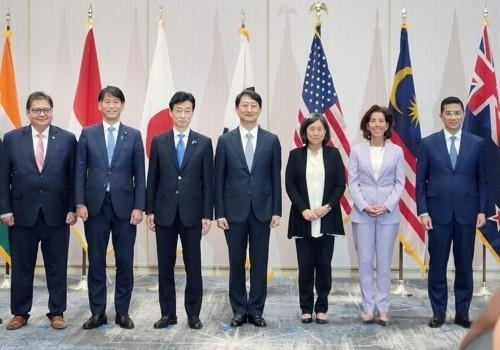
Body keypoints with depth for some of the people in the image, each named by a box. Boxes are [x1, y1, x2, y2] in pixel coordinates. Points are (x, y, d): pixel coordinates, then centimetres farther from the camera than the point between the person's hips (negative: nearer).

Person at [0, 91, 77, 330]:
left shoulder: (67, 139, 1)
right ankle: (20, 313, 23)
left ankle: (57, 313, 19)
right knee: (21, 267, 10)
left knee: (57, 267, 7)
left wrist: (72, 209, -4)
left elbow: (73, 177, 1)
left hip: (57, 215, 0)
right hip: (23, 214, 1)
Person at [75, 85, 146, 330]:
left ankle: (122, 312, 16)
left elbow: (139, 174, 2)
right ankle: (97, 312, 15)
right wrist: (80, 203, -5)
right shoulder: (88, 134, 5)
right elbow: (80, 171, 4)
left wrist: (139, 207, -5)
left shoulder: (133, 135, 4)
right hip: (95, 205, 0)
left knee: (125, 262, 5)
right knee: (96, 262, 6)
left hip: (124, 206, 0)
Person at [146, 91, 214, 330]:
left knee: (193, 267, 4)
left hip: (192, 213, -1)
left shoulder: (204, 143, 2)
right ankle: (168, 313, 17)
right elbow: (152, 179, 6)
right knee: (165, 267, 7)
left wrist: (207, 214, -4)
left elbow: (208, 181, 1)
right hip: (165, 212, 1)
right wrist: (149, 210, 1)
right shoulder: (159, 141, 5)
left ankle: (193, 314, 15)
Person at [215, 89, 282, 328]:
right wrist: (219, 213, -4)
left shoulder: (271, 140, 3)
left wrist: (276, 211, -2)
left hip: (262, 210, 1)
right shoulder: (225, 140, 1)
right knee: (236, 263, 7)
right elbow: (219, 180, 1)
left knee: (259, 263, 6)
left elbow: (276, 179, 4)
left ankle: (256, 310, 17)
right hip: (234, 211, 0)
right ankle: (239, 310, 18)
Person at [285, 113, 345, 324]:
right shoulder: (295, 155, 4)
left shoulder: (333, 154, 5)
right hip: (303, 219, 0)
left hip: (327, 219, 0)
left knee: (324, 265, 4)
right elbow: (289, 185, 0)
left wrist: (328, 206, -11)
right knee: (305, 265, 3)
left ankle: (322, 308, 14)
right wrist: (303, 209, -11)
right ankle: (306, 308, 13)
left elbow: (341, 184, 3)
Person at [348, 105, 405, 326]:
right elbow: (352, 182, 1)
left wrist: (386, 206, -11)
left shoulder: (396, 151, 4)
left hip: (388, 214, 0)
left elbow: (400, 183, 2)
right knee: (365, 261, 3)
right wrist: (364, 206, -10)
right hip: (362, 214, 0)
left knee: (384, 262, 4)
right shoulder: (357, 151, 3)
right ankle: (368, 307, 11)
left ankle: (383, 308, 11)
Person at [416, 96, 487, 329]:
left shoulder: (476, 143, 4)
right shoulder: (428, 143, 1)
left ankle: (462, 313, 18)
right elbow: (421, 181, 1)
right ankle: (438, 313, 15)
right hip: (438, 213, -1)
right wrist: (422, 211, -6)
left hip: (466, 213, 1)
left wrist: (482, 211, -1)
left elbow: (482, 180, 6)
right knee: (437, 265, 4)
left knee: (464, 265, 7)